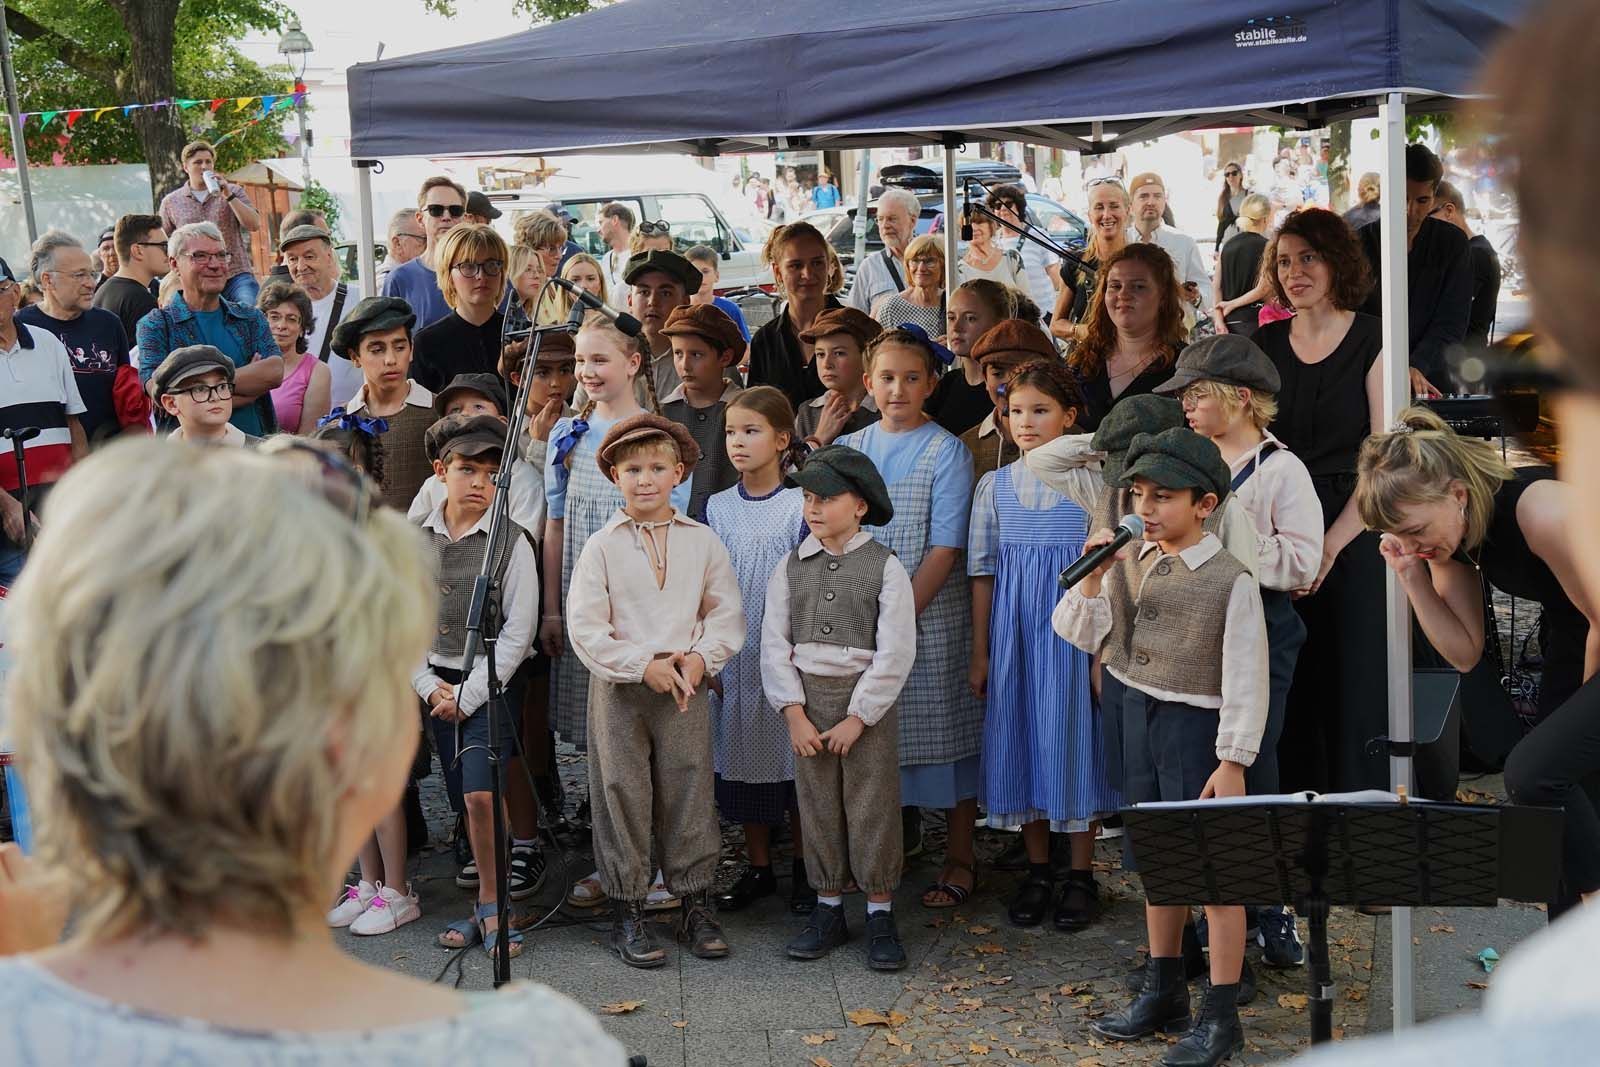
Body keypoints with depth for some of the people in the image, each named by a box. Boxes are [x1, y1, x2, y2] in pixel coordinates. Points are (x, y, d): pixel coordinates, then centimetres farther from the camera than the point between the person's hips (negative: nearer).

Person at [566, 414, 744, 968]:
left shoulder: (702, 542, 5)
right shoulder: (602, 546, -2)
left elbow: (727, 613, 7)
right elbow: (585, 627, -7)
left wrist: (701, 657, -10)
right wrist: (644, 666, -14)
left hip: (687, 686, 2)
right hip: (619, 687, -1)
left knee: (690, 791, 5)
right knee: (622, 793, 3)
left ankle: (697, 905, 17)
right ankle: (627, 911, 13)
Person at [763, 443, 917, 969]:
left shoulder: (886, 568, -5)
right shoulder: (791, 567, 5)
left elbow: (895, 653, -8)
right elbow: (774, 642, 2)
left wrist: (858, 717, -12)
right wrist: (794, 713, -6)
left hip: (867, 699, -3)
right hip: (806, 696, 3)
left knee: (872, 805, 0)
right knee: (816, 805, 8)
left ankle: (881, 915, 11)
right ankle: (828, 909, 19)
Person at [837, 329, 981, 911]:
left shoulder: (946, 452, -5)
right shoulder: (847, 449, 8)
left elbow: (945, 548, -11)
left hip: (931, 615, -4)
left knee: (943, 725, 2)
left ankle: (959, 857, 13)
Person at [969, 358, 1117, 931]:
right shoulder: (994, 486, 5)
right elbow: (982, 572, 8)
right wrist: (980, 653, 7)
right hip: (1013, 631, 3)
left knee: (1072, 738, 0)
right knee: (1020, 740, 6)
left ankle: (1080, 874, 12)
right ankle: (1037, 870, 19)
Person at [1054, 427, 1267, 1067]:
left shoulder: (1231, 581, -14)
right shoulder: (1128, 562, 3)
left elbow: (1245, 680, -14)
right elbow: (1080, 633, 8)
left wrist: (1233, 761, -16)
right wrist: (1092, 575, -6)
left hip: (1195, 725, -7)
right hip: (1139, 715, 7)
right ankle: (1164, 993, 31)